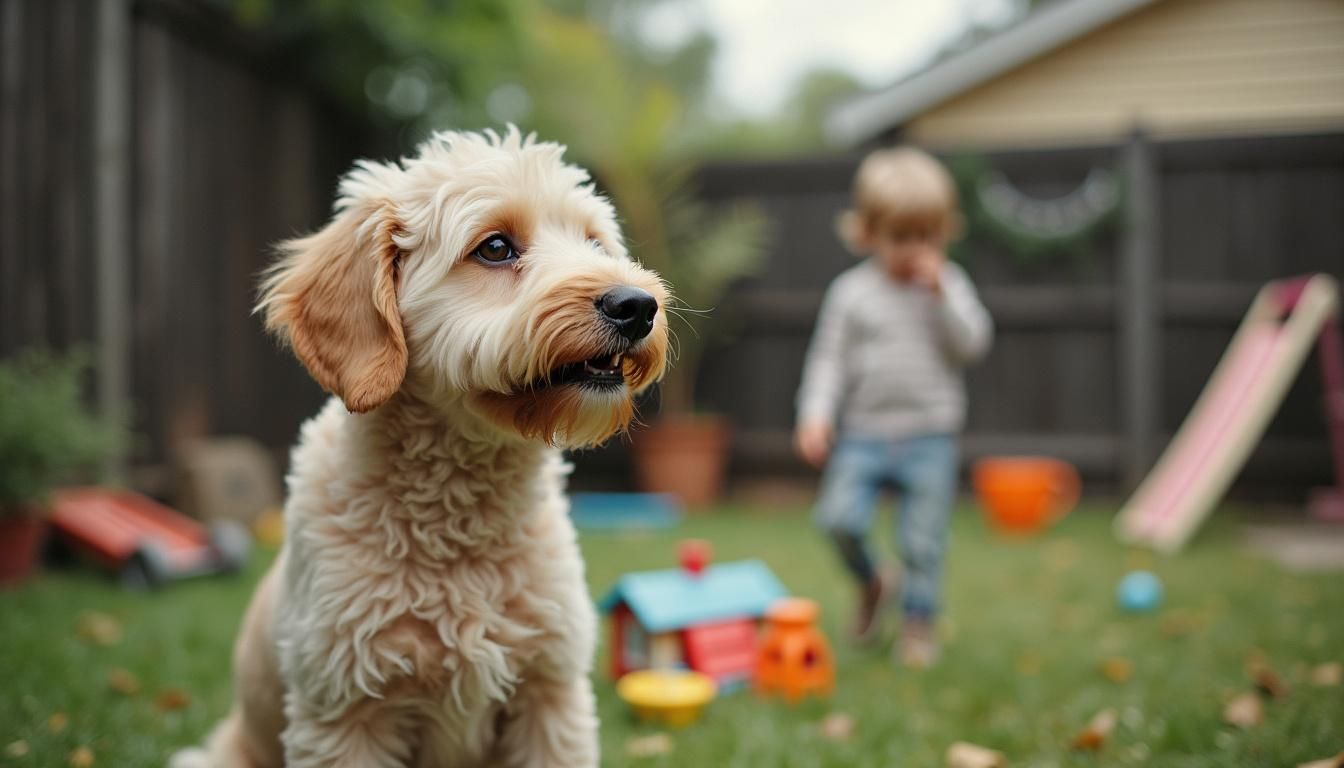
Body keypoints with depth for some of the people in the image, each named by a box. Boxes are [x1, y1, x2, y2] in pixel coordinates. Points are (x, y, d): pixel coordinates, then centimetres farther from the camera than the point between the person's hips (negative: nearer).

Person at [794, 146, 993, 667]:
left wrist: (941, 293, -15)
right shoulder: (851, 291, 2)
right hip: (863, 434, 0)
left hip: (930, 435, 0)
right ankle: (871, 582, 14)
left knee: (923, 539, 2)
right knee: (839, 517, -16)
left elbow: (973, 344, -7)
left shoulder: (949, 285, 4)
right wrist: (815, 415, -10)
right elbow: (828, 358, 2)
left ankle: (919, 622, 22)